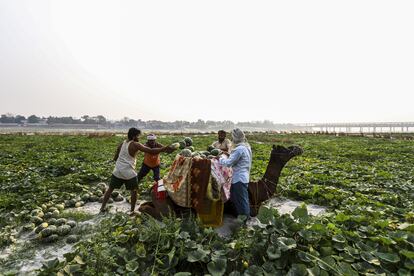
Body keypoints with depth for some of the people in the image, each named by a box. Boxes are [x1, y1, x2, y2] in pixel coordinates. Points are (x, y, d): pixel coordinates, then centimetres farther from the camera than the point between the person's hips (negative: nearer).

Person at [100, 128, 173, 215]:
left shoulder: (121, 144, 9)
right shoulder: (135, 145, -11)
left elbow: (115, 158, 16)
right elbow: (151, 151, -19)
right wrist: (163, 149, -14)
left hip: (117, 171, 6)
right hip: (129, 172, -6)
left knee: (110, 189, 21)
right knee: (134, 191, 12)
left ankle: (102, 207, 29)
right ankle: (132, 210, 18)